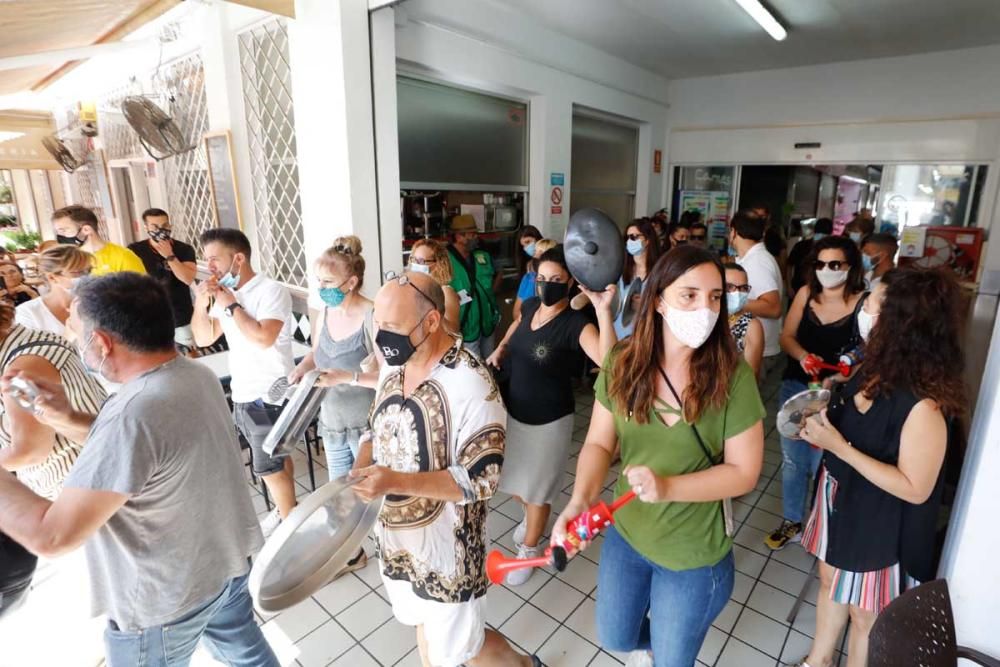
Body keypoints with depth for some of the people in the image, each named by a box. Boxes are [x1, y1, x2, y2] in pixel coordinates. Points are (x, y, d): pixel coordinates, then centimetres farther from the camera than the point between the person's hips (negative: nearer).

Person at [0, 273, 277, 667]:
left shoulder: (135, 414, -34)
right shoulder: (197, 375, -7)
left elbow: (50, 536, -26)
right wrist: (67, 420, -4)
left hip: (166, 600, -7)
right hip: (228, 561, 7)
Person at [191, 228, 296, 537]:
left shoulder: (271, 291, -17)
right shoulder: (224, 293, 6)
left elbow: (263, 338, -30)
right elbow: (203, 339, 8)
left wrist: (231, 305, -19)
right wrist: (201, 305, -8)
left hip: (268, 396, -7)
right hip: (242, 394, 7)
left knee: (269, 466, 6)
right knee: (277, 458, 21)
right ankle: (285, 509, 37)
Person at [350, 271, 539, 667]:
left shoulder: (471, 385, -27)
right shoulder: (394, 364, -3)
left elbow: (482, 478, -25)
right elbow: (376, 430, 10)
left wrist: (396, 481, -33)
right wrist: (357, 474, -9)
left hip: (445, 546, -6)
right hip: (394, 533, 7)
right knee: (423, 624, 28)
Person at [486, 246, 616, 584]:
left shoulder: (575, 324, -25)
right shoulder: (530, 306, -5)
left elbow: (608, 360, -43)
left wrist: (603, 310, -51)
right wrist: (501, 347, 4)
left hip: (548, 421, -6)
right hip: (513, 411, 7)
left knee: (536, 488, 15)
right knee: (513, 479, 26)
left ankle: (529, 550, 42)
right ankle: (531, 516, 58)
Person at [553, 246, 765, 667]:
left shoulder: (733, 376, -20)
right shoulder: (623, 363, -14)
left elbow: (744, 471, -15)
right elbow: (599, 443, -9)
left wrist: (668, 486, -29)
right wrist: (580, 501, -26)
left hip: (694, 555, -3)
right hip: (624, 534, 3)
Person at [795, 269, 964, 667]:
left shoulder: (924, 403, -29)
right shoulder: (877, 370, -6)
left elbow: (915, 489, -26)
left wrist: (838, 447, -30)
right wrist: (821, 425, -8)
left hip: (879, 523, -8)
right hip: (841, 501, 8)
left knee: (865, 614, 17)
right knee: (830, 581, 26)